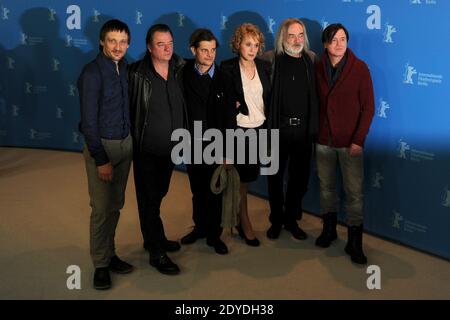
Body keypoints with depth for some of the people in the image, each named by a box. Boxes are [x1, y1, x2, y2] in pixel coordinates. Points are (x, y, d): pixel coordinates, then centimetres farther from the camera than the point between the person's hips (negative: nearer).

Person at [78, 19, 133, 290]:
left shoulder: (126, 68, 3)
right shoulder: (92, 72, -14)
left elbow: (127, 107, 9)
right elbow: (88, 120, -15)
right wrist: (101, 160, -15)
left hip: (126, 143, 6)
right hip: (102, 145, -5)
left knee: (116, 205, 13)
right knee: (102, 208, -1)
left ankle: (109, 254, 27)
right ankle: (101, 264, 13)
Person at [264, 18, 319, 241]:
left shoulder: (311, 60, 4)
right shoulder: (271, 60, -5)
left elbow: (316, 95, 6)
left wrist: (315, 126, 2)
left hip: (303, 129, 3)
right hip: (277, 128, -2)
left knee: (300, 177, 11)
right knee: (275, 176, 9)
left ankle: (291, 219, 28)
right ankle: (276, 220, 26)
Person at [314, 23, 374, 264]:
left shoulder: (359, 68, -6)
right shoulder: (318, 68, 3)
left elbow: (368, 107, -7)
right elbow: (316, 102, 9)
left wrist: (358, 140, -12)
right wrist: (314, 132, 2)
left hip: (350, 142, -3)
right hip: (324, 140, 3)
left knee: (354, 192, -2)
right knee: (326, 187, 13)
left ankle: (354, 243, 8)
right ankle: (329, 229, 31)